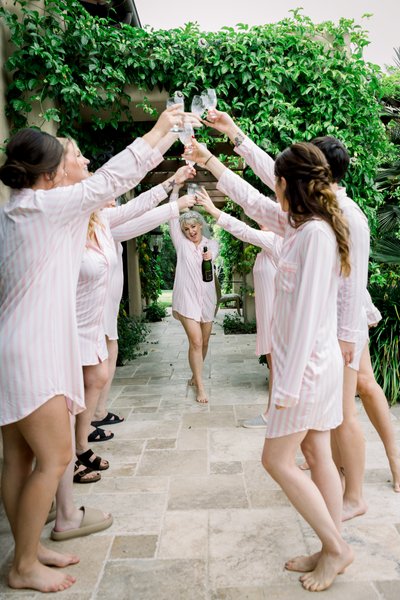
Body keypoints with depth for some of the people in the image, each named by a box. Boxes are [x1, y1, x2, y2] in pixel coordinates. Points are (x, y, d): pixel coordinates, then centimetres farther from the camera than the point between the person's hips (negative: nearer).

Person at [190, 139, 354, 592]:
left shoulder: (316, 233, -20)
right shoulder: (301, 226, 8)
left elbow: (306, 314, -23)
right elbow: (253, 201, 21)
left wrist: (287, 384, -20)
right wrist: (210, 161, 27)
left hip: (307, 365, -9)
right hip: (315, 364, 9)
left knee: (278, 460, 3)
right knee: (318, 456, 15)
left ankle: (335, 547, 18)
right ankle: (331, 551, 28)